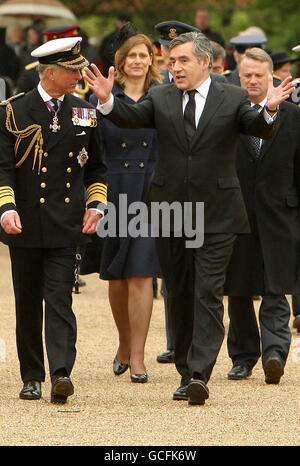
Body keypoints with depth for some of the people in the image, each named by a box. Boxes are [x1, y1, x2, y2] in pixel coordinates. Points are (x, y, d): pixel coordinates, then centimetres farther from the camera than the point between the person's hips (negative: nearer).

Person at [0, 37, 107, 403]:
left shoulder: (84, 114, 9)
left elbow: (97, 167, 18)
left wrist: (95, 205, 5)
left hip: (66, 223, 1)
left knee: (59, 299, -11)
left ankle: (61, 373, -19)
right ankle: (32, 377, 16)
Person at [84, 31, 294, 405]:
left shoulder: (233, 99, 0)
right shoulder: (160, 99, 7)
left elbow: (258, 128, -14)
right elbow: (131, 118, -7)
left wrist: (269, 110, -36)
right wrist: (106, 100, -26)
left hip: (216, 216, -3)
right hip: (170, 212, 3)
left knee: (208, 294, -10)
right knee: (179, 296, 10)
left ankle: (200, 374, -15)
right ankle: (186, 375, 20)